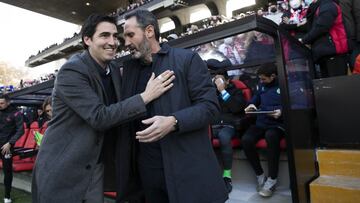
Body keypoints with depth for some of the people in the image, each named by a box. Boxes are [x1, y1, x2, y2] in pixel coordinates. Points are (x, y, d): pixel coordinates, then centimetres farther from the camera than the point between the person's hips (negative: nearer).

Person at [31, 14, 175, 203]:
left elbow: (119, 106, 12)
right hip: (63, 169, -6)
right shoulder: (72, 71, -19)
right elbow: (99, 117, -26)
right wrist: (146, 96, -26)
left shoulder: (114, 70, 3)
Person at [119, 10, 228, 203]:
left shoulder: (187, 59, -5)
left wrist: (173, 122, -24)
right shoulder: (129, 66, 12)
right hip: (145, 165, 5)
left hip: (186, 166, -4)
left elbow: (210, 105, -11)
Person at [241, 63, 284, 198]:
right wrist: (252, 104, 10)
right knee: (246, 140, -24)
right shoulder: (262, 85, 15)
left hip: (277, 124, -5)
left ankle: (272, 179, -23)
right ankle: (260, 175, -5)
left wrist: (281, 111, -24)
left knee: (271, 136, -40)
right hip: (260, 123, 5)